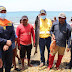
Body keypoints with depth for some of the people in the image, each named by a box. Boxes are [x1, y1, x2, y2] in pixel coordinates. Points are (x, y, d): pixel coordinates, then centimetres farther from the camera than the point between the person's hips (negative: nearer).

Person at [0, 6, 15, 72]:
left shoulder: (10, 23, 6)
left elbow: (13, 35, 2)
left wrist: (7, 45, -10)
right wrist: (6, 41, -19)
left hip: (9, 47, 4)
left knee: (9, 64, 17)